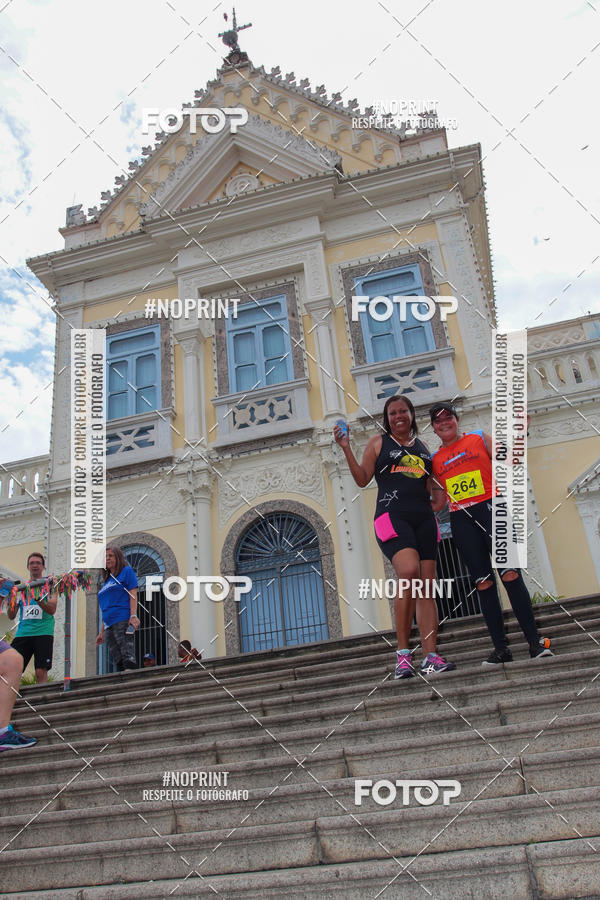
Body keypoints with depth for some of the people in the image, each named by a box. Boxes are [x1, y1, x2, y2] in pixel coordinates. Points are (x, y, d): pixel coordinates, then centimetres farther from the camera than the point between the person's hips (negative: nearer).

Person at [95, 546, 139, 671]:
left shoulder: (127, 571, 8)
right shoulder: (107, 581, 27)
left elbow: (133, 595, -5)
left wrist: (133, 616, -19)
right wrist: (102, 632, 20)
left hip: (123, 620, -7)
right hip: (109, 626, 7)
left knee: (128, 660, -17)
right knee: (119, 663, 1)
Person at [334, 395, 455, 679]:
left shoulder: (422, 447, 22)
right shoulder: (378, 442, 12)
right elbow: (362, 479, 4)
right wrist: (347, 449, -5)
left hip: (423, 517, 5)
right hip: (392, 515, -5)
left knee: (426, 587, -1)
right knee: (409, 572, -26)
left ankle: (430, 656, -1)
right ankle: (403, 652, -18)